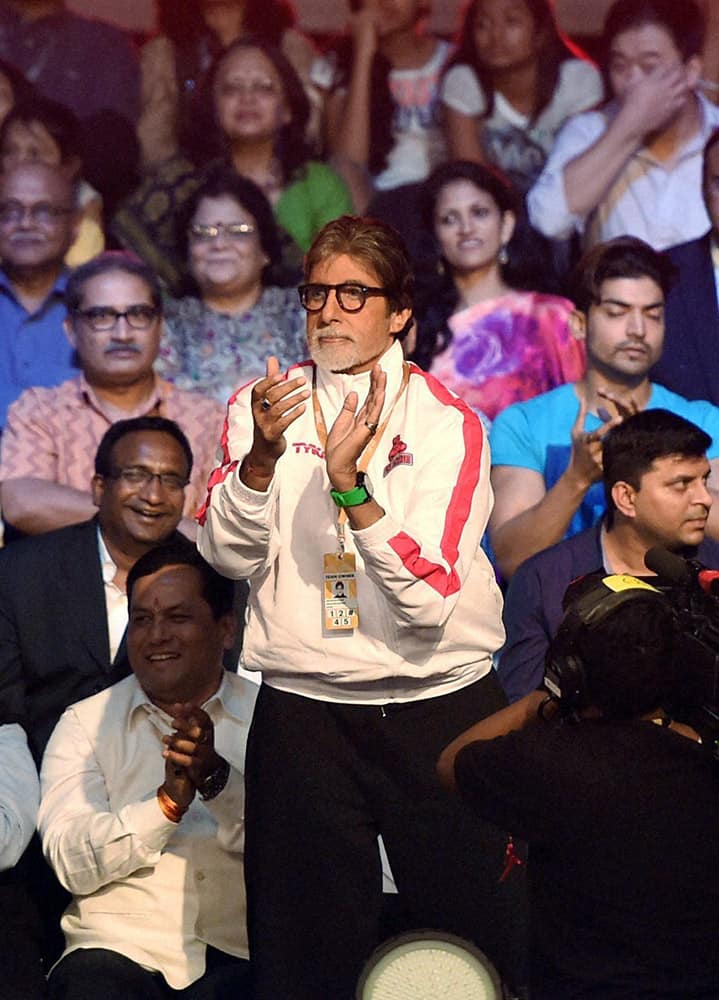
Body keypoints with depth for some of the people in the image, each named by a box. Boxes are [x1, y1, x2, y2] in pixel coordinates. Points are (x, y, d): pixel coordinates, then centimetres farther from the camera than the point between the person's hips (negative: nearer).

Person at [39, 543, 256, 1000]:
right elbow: (71, 863, -2)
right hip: (119, 946, 0)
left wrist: (218, 779, -19)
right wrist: (168, 802, -16)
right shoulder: (86, 723, 12)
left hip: (239, 956, 0)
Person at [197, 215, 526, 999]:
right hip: (304, 707, 1)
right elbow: (228, 555, -9)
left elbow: (429, 598, -14)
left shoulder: (445, 422, -3)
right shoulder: (261, 405, 5)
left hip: (440, 704, -1)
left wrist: (350, 483, -25)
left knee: (476, 935, 5)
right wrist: (261, 457, -26)